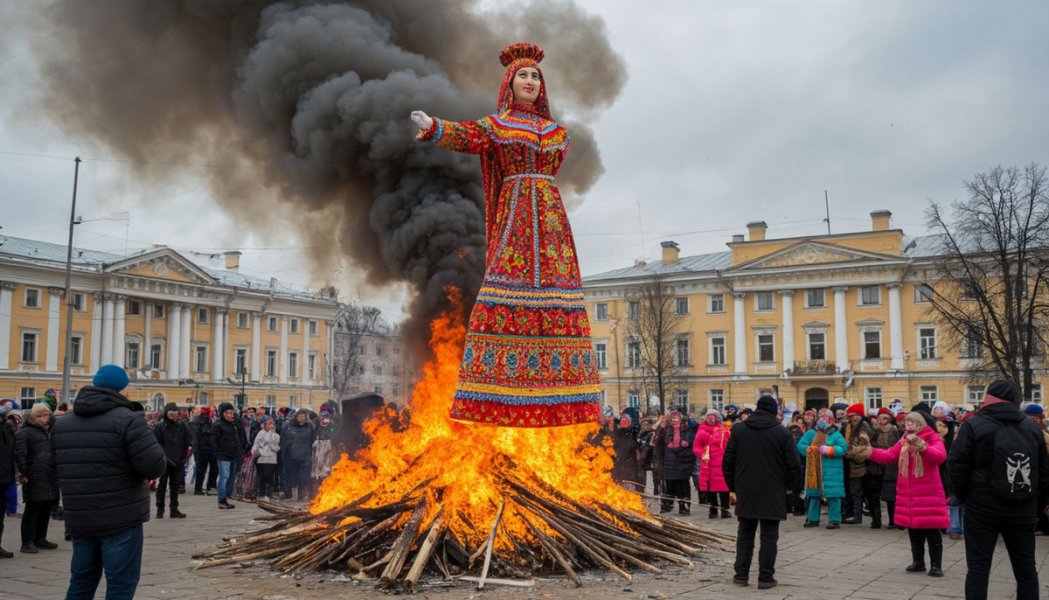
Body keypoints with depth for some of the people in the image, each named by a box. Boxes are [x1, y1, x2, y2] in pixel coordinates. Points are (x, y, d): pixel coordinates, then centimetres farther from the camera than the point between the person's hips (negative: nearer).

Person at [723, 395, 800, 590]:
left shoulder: (738, 430, 2)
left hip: (745, 493, 3)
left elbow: (728, 461, 3)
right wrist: (790, 486, 11)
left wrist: (733, 486, 14)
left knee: (745, 534, 13)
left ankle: (741, 575, 15)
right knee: (769, 536, 4)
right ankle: (765, 577, 3)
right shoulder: (783, 433, -5)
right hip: (772, 493, -2)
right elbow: (793, 464, -6)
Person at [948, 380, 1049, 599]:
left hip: (983, 508, -4)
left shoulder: (974, 425, -7)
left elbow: (956, 464, -13)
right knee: (1026, 568, 12)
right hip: (1023, 510, 4)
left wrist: (964, 496, 0)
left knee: (978, 568, 0)